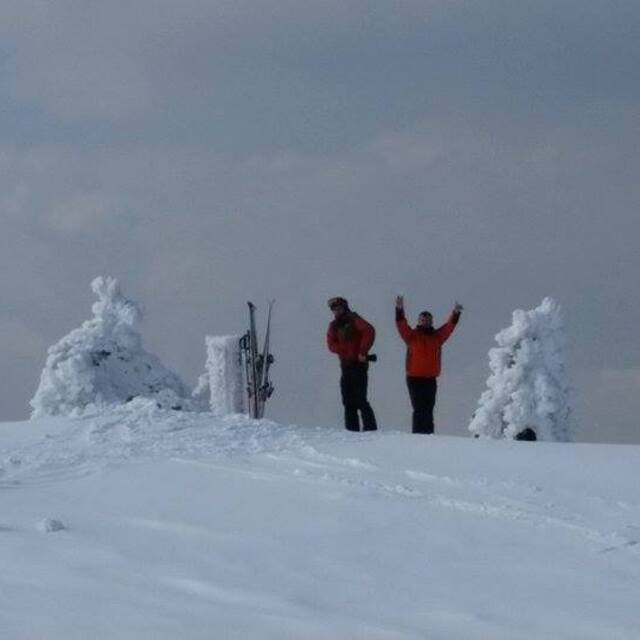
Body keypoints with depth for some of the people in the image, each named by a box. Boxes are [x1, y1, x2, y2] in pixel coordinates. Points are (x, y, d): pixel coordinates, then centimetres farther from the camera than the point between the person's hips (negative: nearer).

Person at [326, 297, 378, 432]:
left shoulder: (353, 320, -3)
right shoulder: (334, 326, 15)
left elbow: (369, 331, -17)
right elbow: (331, 345, 4)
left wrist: (362, 352, -17)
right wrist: (346, 350, -14)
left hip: (358, 364, -7)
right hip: (345, 365, 7)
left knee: (360, 400, -11)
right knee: (348, 401, 5)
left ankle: (370, 427, -9)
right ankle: (352, 429, 8)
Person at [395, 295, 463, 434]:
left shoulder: (437, 336, 12)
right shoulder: (412, 335, 2)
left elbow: (449, 326, 7)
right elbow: (402, 325, -10)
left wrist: (455, 314, -7)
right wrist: (399, 310, -24)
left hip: (431, 379, 4)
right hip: (415, 379, -4)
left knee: (428, 410, 7)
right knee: (419, 409, -8)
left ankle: (428, 434, 9)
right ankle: (417, 435, -9)